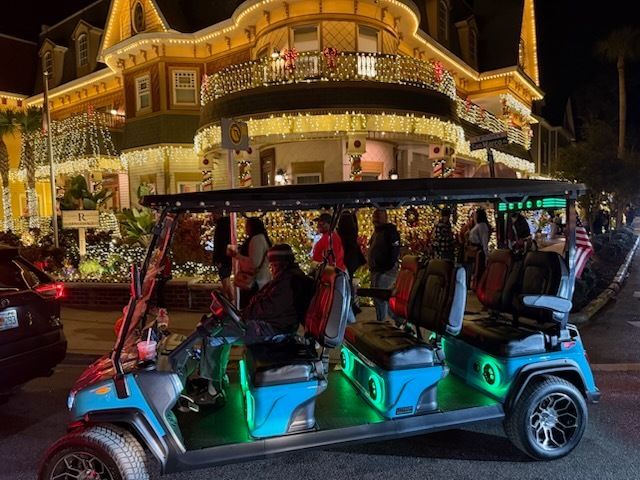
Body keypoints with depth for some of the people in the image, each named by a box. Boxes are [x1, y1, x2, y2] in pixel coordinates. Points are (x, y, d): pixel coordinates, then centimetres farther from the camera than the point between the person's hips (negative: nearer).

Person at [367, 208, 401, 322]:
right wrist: (371, 266, 15)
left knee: (379, 298, -9)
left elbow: (395, 250, -20)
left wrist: (387, 267, -23)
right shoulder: (377, 231, 17)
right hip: (376, 270, 10)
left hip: (385, 271, -10)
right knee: (382, 298, 15)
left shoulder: (390, 231, -12)